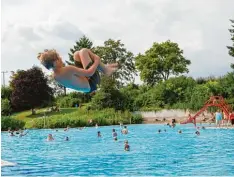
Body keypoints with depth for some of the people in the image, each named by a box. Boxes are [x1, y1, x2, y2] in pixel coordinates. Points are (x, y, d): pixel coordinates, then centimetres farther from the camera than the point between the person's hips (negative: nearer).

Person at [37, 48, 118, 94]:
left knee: (77, 54, 15)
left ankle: (103, 67, 18)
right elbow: (89, 72, -27)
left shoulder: (54, 76, -9)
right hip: (90, 84, -8)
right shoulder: (68, 70, -34)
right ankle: (106, 70, 6)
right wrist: (97, 61, -13)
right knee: (84, 51, -7)